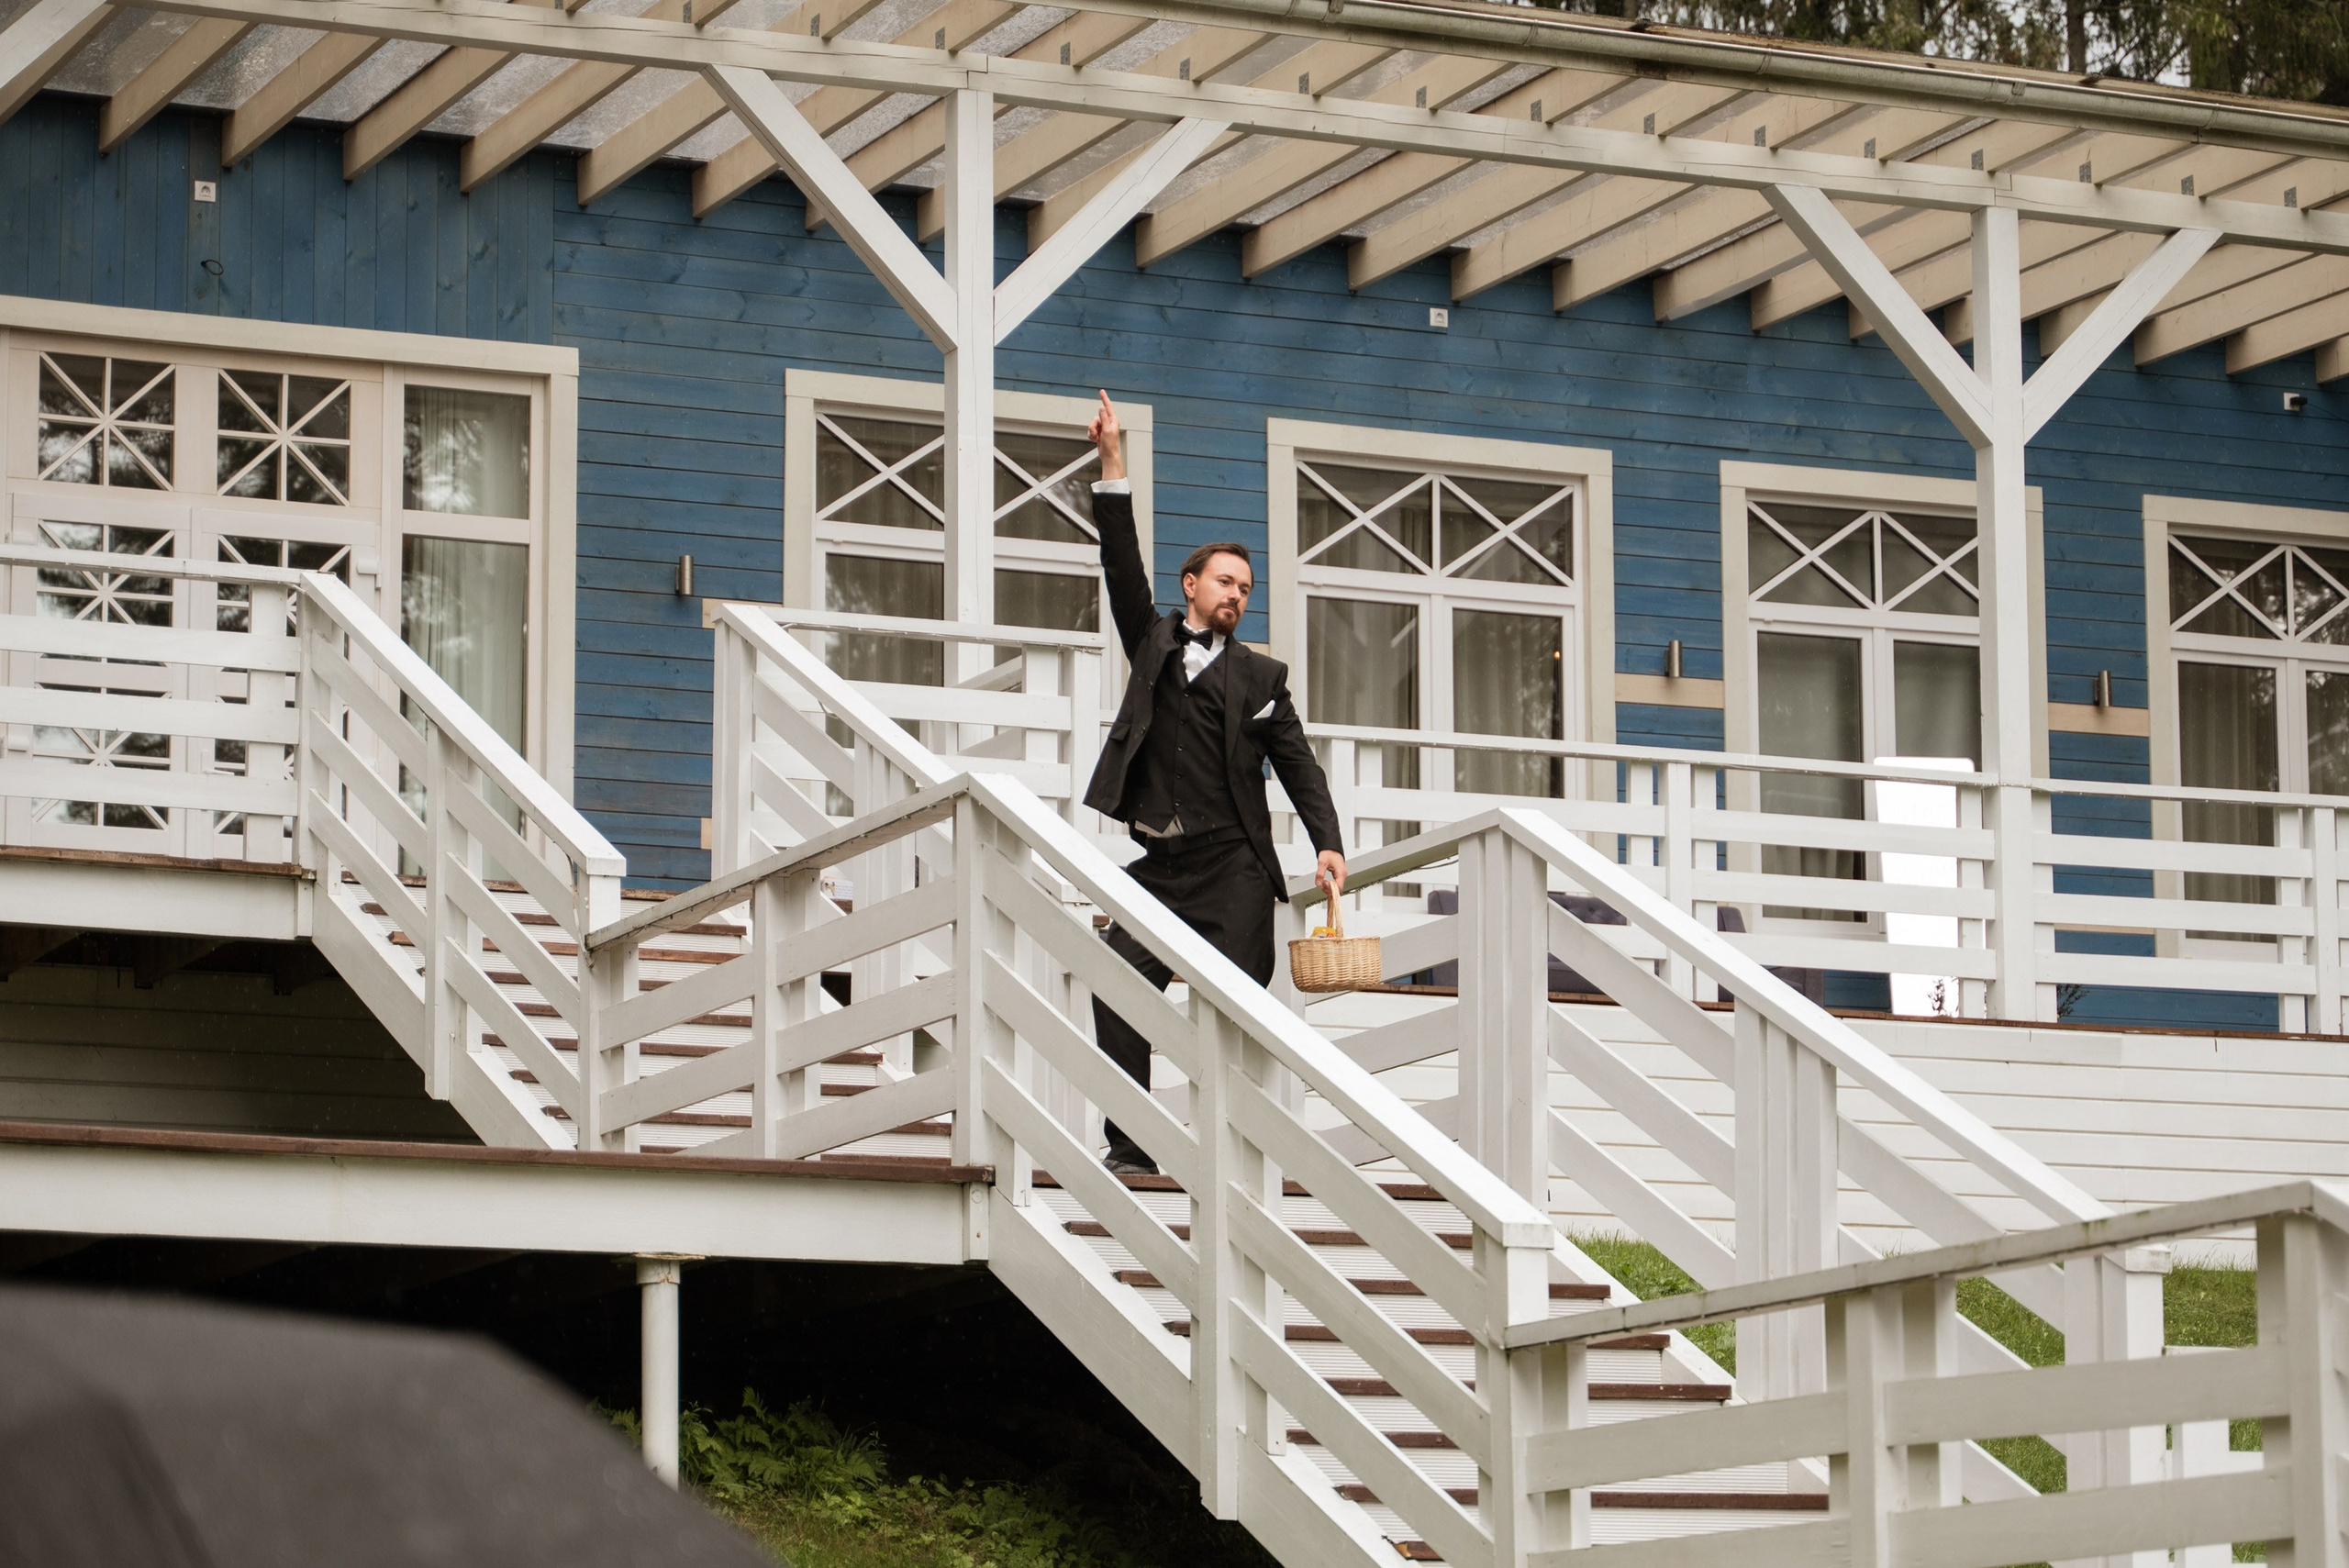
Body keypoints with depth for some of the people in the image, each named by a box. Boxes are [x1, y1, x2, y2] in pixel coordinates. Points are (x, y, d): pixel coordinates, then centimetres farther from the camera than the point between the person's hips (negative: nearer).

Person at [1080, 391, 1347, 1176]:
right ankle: (1130, 1148, -7)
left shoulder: (1261, 678, 11)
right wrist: (1113, 465, -3)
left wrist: (1328, 844, -8)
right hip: (1157, 866, 2)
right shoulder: (1154, 642, 14)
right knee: (1117, 994, -9)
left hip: (1232, 870, -2)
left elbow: (1299, 768, 7)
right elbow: (1123, 565, 6)